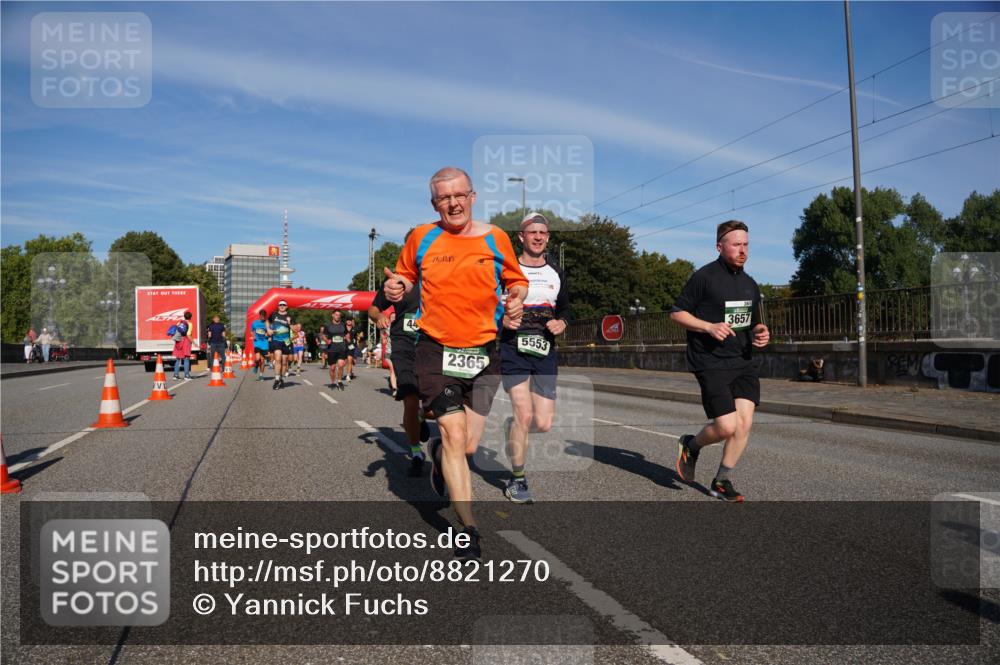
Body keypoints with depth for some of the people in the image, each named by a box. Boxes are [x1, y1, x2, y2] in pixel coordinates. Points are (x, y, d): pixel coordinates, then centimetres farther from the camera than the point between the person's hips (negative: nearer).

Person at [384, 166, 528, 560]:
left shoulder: (495, 238, 4)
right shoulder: (421, 238, 3)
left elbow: (516, 280, 15)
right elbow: (406, 276, 15)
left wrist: (516, 298, -7)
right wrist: (396, 288, -8)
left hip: (484, 353, 2)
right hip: (435, 350, -1)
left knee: (468, 446, 4)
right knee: (454, 435, -11)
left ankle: (438, 453, 43)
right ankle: (468, 529, 1)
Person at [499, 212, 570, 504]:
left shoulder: (556, 274, 15)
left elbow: (564, 308, 24)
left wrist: (561, 322, 2)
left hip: (545, 352, 4)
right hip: (513, 349, -4)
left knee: (543, 424, -3)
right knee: (524, 414, -15)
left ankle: (511, 426, 33)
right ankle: (517, 480, 4)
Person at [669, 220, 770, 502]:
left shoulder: (750, 284, 15)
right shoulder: (704, 277, -7)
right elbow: (677, 312, -5)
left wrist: (761, 334, 4)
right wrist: (709, 327, -18)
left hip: (745, 362, 6)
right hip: (711, 362, -6)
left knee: (744, 423, -4)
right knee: (727, 426, -12)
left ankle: (722, 482, 13)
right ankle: (691, 445, 21)